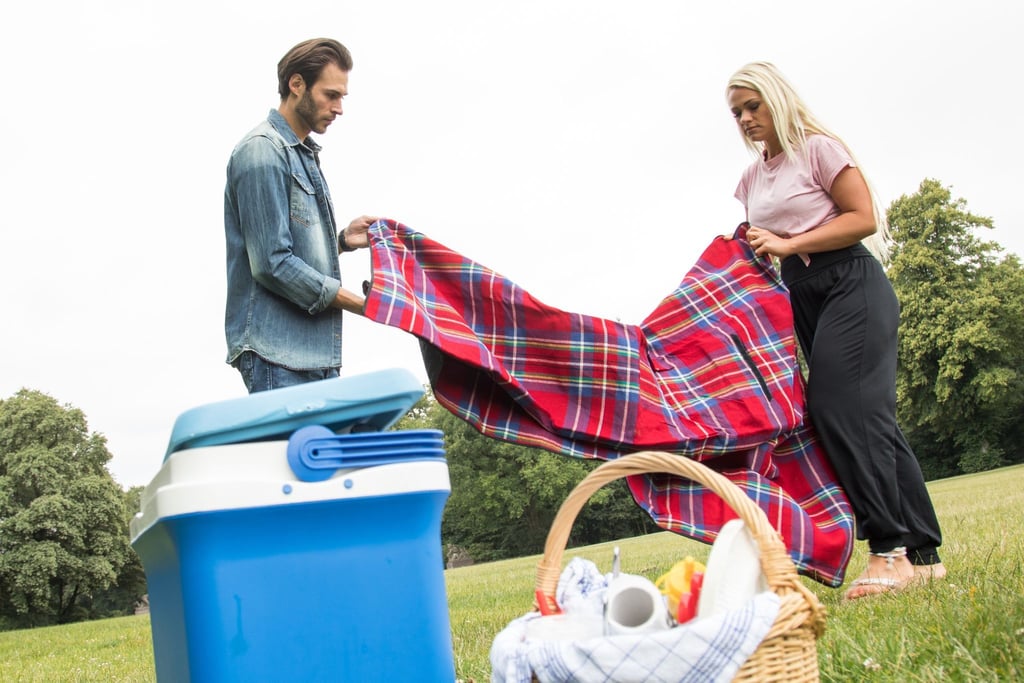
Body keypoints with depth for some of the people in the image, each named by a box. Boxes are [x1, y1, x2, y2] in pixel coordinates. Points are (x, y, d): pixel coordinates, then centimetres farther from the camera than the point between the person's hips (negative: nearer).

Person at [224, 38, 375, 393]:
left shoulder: (306, 154, 20)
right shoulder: (262, 151, -10)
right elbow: (273, 263, -17)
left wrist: (342, 240, 5)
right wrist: (358, 302, -14)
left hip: (317, 351, 9)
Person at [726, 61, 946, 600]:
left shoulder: (818, 149, -4)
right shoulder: (752, 177, 17)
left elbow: (863, 218, -12)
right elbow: (761, 244, 25)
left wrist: (789, 244, -18)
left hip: (852, 286, -7)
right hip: (804, 298, 7)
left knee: (841, 406, -17)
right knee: (868, 413, 4)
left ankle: (889, 550, -11)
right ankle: (922, 553, 8)